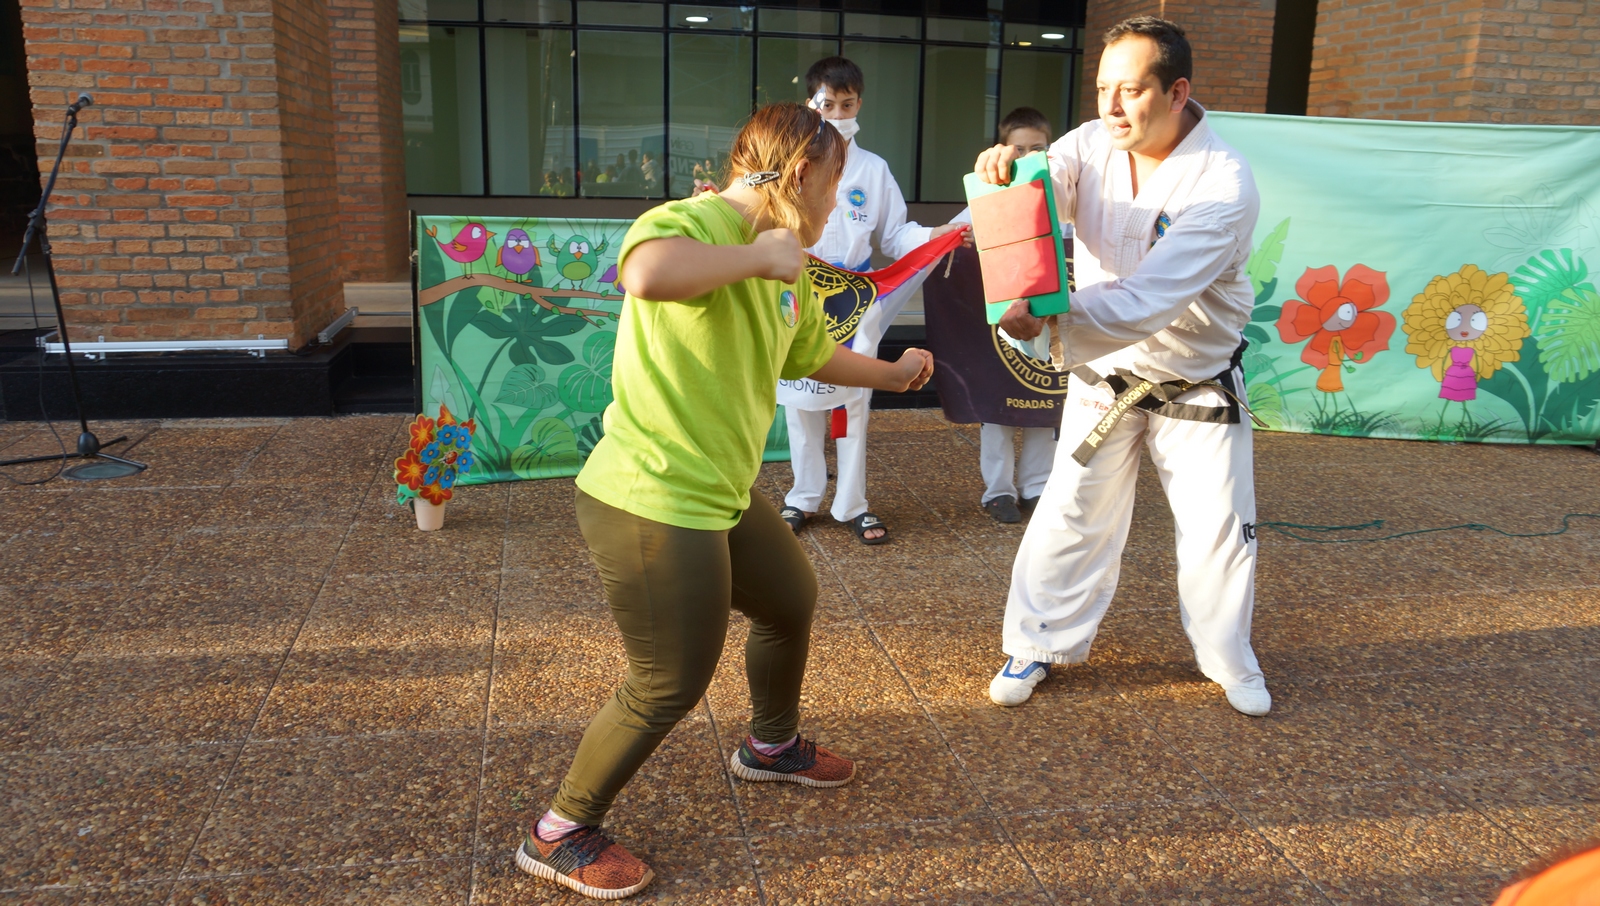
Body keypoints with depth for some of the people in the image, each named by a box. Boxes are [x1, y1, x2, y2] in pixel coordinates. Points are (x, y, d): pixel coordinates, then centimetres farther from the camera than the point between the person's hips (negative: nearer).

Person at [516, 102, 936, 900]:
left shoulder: (787, 270, 10)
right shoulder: (693, 220, -19)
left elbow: (815, 354, 28)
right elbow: (645, 273, -44)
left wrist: (894, 373, 42)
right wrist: (754, 257, -29)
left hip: (720, 497, 10)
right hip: (651, 504, -10)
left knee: (792, 600, 26)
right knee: (671, 684, 2)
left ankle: (771, 746, 53)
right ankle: (560, 835, 24)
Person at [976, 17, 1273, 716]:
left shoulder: (1225, 186, -26)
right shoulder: (1091, 146, -11)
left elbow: (1150, 299, -38)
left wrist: (1051, 322, -53)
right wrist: (1003, 169, -52)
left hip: (1198, 387, -2)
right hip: (1105, 376, 2)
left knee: (1219, 528, 7)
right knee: (1070, 516, 4)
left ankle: (1228, 659, 32)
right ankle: (1038, 646, 23)